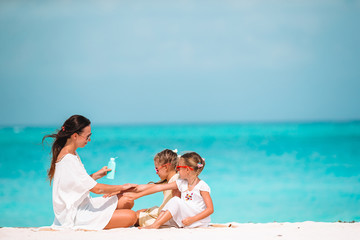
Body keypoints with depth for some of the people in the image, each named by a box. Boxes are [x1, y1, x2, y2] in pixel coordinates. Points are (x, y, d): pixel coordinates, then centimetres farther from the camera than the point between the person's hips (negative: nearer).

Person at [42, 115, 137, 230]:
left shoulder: (72, 154, 10)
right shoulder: (68, 159, -23)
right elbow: (96, 189, -20)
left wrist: (97, 175, 11)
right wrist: (122, 187, -7)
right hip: (76, 216, -11)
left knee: (127, 201, 10)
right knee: (130, 217, -18)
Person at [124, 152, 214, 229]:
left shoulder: (202, 186, -10)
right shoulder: (182, 183, 9)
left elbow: (210, 209, -15)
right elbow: (160, 187, 8)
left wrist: (192, 219, -25)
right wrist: (138, 195, 7)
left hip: (199, 220, -7)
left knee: (176, 201, -23)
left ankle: (155, 225, -24)